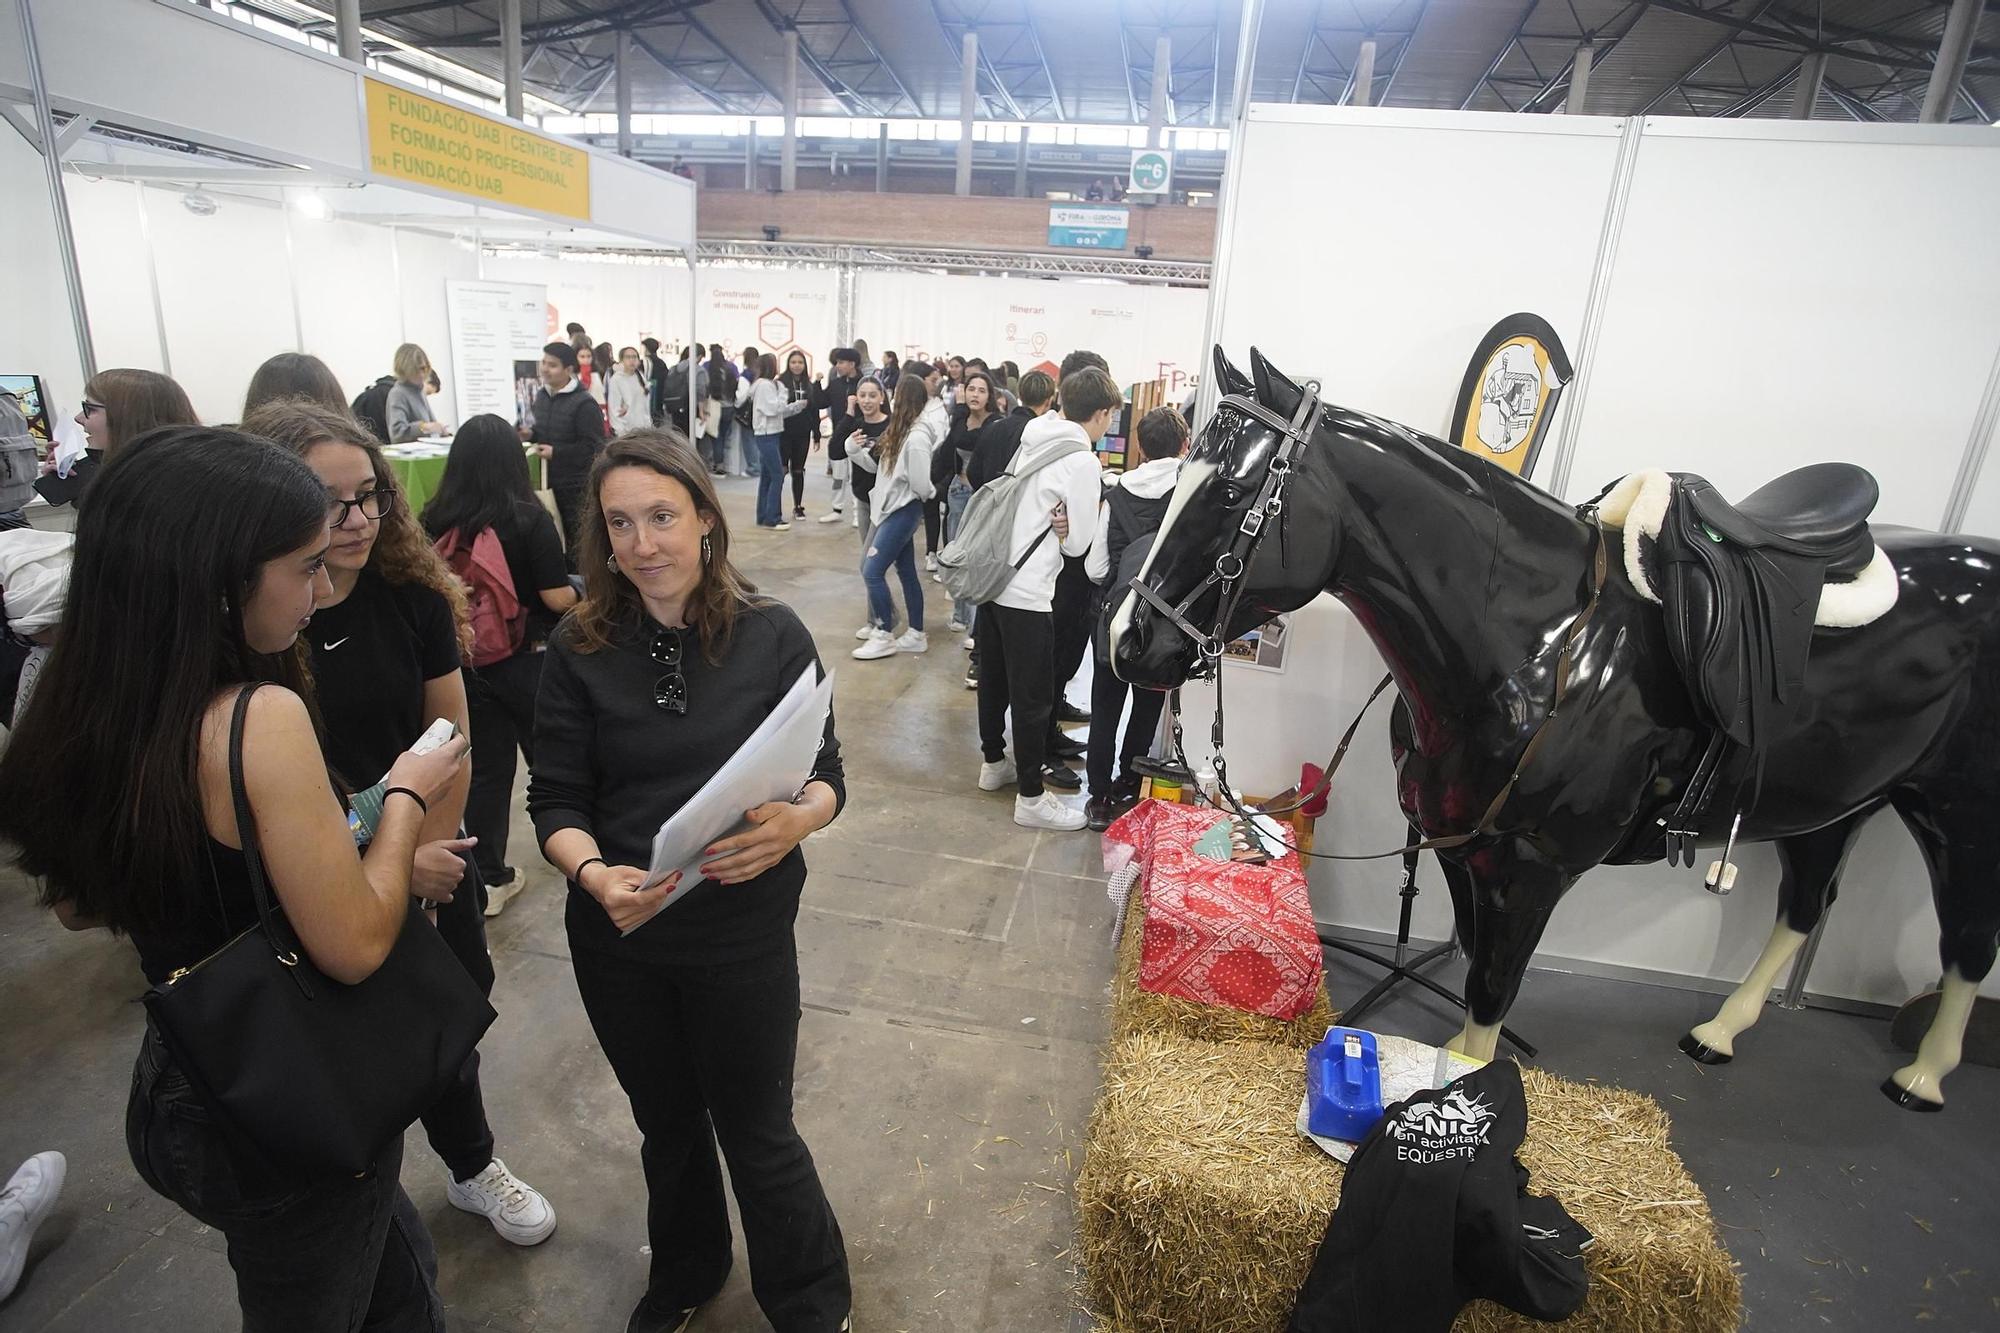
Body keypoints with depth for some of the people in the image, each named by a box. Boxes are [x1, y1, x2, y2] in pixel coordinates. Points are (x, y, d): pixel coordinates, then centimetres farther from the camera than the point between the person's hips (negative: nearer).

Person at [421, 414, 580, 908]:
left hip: (466, 663, 3)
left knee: (485, 767, 12)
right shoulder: (529, 519, -16)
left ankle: (490, 878, 21)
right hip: (527, 661, -3)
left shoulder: (434, 522, -5)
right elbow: (557, 598, -17)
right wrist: (579, 590, 4)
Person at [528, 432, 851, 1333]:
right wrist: (594, 874, -26)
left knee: (756, 1129, 14)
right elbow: (556, 801, -6)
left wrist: (794, 821, -29)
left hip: (744, 932, -2)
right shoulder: (580, 650, -8)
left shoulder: (772, 636, -11)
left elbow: (826, 775, -7)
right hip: (618, 933, 2)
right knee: (666, 1122, 25)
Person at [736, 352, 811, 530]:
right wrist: (782, 390, -10)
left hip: (769, 435, 10)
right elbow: (773, 409, -18)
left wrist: (800, 404, 8)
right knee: (777, 475, -11)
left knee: (766, 476, 11)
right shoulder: (764, 384, -12)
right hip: (766, 435, -10)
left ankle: (763, 517, 15)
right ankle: (772, 518, -9)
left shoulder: (768, 384, 18)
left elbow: (780, 411, 16)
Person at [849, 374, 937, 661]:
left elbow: (922, 486, -21)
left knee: (872, 571, -7)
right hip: (894, 508, 10)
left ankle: (885, 637, 4)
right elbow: (878, 462, 9)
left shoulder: (916, 437, -23)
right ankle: (916, 635, 23)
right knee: (906, 571, 14)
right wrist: (855, 451, -5)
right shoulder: (903, 431, 7)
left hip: (903, 510, -10)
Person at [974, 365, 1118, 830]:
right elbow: (1079, 542, -10)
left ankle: (994, 763, 37)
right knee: (1033, 696, 2)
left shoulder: (1031, 442, 9)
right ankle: (1031, 798, 13)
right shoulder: (1083, 462, -13)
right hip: (1027, 592, -8)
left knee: (993, 678, 20)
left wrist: (1052, 523, 3)